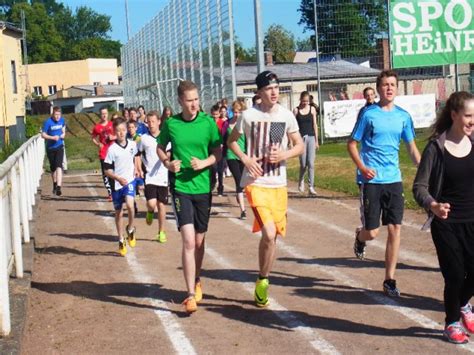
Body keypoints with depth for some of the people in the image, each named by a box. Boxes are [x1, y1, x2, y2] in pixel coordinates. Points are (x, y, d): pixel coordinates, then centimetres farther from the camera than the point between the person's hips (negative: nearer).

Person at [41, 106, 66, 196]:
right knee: (53, 168, 13)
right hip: (50, 148, -1)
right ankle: (54, 185, 36)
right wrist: (52, 137, -24)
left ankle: (58, 187, -25)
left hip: (59, 147, 1)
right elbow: (43, 135, -10)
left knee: (59, 166, -16)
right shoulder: (48, 122, -13)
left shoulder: (62, 120, -1)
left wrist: (63, 133, 2)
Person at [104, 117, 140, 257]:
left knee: (130, 204, -25)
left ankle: (131, 229, 3)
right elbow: (107, 170, -11)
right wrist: (118, 178, -24)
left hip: (130, 181, 1)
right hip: (117, 184, -1)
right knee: (118, 213, 10)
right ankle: (121, 241, 26)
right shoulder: (112, 149, -12)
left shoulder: (132, 144, -1)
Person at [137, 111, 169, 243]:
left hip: (163, 177, 1)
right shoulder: (144, 138, 1)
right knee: (151, 203, -16)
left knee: (161, 205, 6)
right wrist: (139, 169, 0)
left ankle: (161, 232, 18)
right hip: (149, 177, -1)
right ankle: (150, 212, 21)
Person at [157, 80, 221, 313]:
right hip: (180, 187, -1)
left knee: (199, 241, 13)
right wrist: (167, 163, -6)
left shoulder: (208, 123, -2)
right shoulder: (171, 124, -2)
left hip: (203, 187, 2)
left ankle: (197, 281, 37)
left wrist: (204, 163, -15)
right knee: (188, 241, -12)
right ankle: (191, 295, -9)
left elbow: (218, 152, 3)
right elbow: (160, 148, 13)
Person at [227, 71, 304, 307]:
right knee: (269, 234, -17)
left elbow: (299, 145, 11)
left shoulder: (287, 115, 3)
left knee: (272, 235, 8)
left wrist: (284, 155, -9)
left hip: (279, 184, 4)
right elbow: (231, 141, 8)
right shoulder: (248, 115, -5)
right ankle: (263, 281, 4)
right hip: (256, 183, -4)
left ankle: (262, 282, 26)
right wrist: (245, 159, -9)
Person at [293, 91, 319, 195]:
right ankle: (301, 181, 31)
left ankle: (311, 187, -4)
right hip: (301, 137, -1)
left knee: (311, 163, -7)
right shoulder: (296, 110, 2)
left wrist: (316, 140, 6)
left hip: (311, 137, 1)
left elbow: (315, 125, 8)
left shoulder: (312, 109, 6)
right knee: (303, 164, 2)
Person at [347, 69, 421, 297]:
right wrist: (362, 168, -15)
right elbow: (352, 144, 0)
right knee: (372, 232, -3)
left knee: (395, 229, -1)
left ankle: (389, 280, 9)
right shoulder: (369, 114, -4)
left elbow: (412, 148, 13)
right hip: (371, 180, -3)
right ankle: (359, 237, 36)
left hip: (394, 180, 4)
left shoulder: (403, 116, 7)